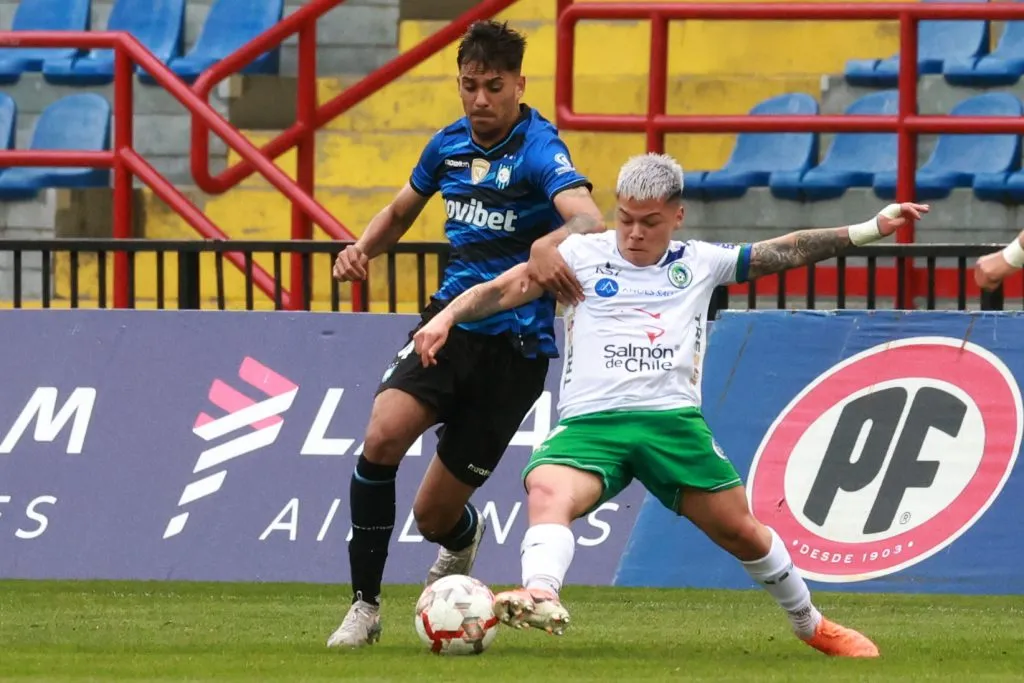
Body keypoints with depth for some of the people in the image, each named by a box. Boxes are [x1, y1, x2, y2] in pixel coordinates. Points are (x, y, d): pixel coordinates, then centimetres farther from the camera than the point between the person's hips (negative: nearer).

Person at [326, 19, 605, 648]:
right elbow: (402, 210, 25)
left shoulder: (539, 148, -14)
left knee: (435, 514, 1)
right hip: (451, 319, 5)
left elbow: (590, 220, -33)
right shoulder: (450, 144, 6)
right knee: (383, 436, -25)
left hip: (515, 347, -5)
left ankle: (463, 539, 43)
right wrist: (363, 248, 2)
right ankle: (365, 606, -12)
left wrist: (550, 244, -57)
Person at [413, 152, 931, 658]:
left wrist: (869, 230, 14)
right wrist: (447, 317, -12)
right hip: (590, 422, -2)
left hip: (673, 420, 2)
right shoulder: (582, 254, 10)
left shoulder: (698, 262, 15)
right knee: (547, 492, -33)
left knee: (741, 531, 5)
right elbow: (504, 289, 5)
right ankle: (539, 597, -56)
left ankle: (811, 625, 28)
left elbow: (784, 252, 18)